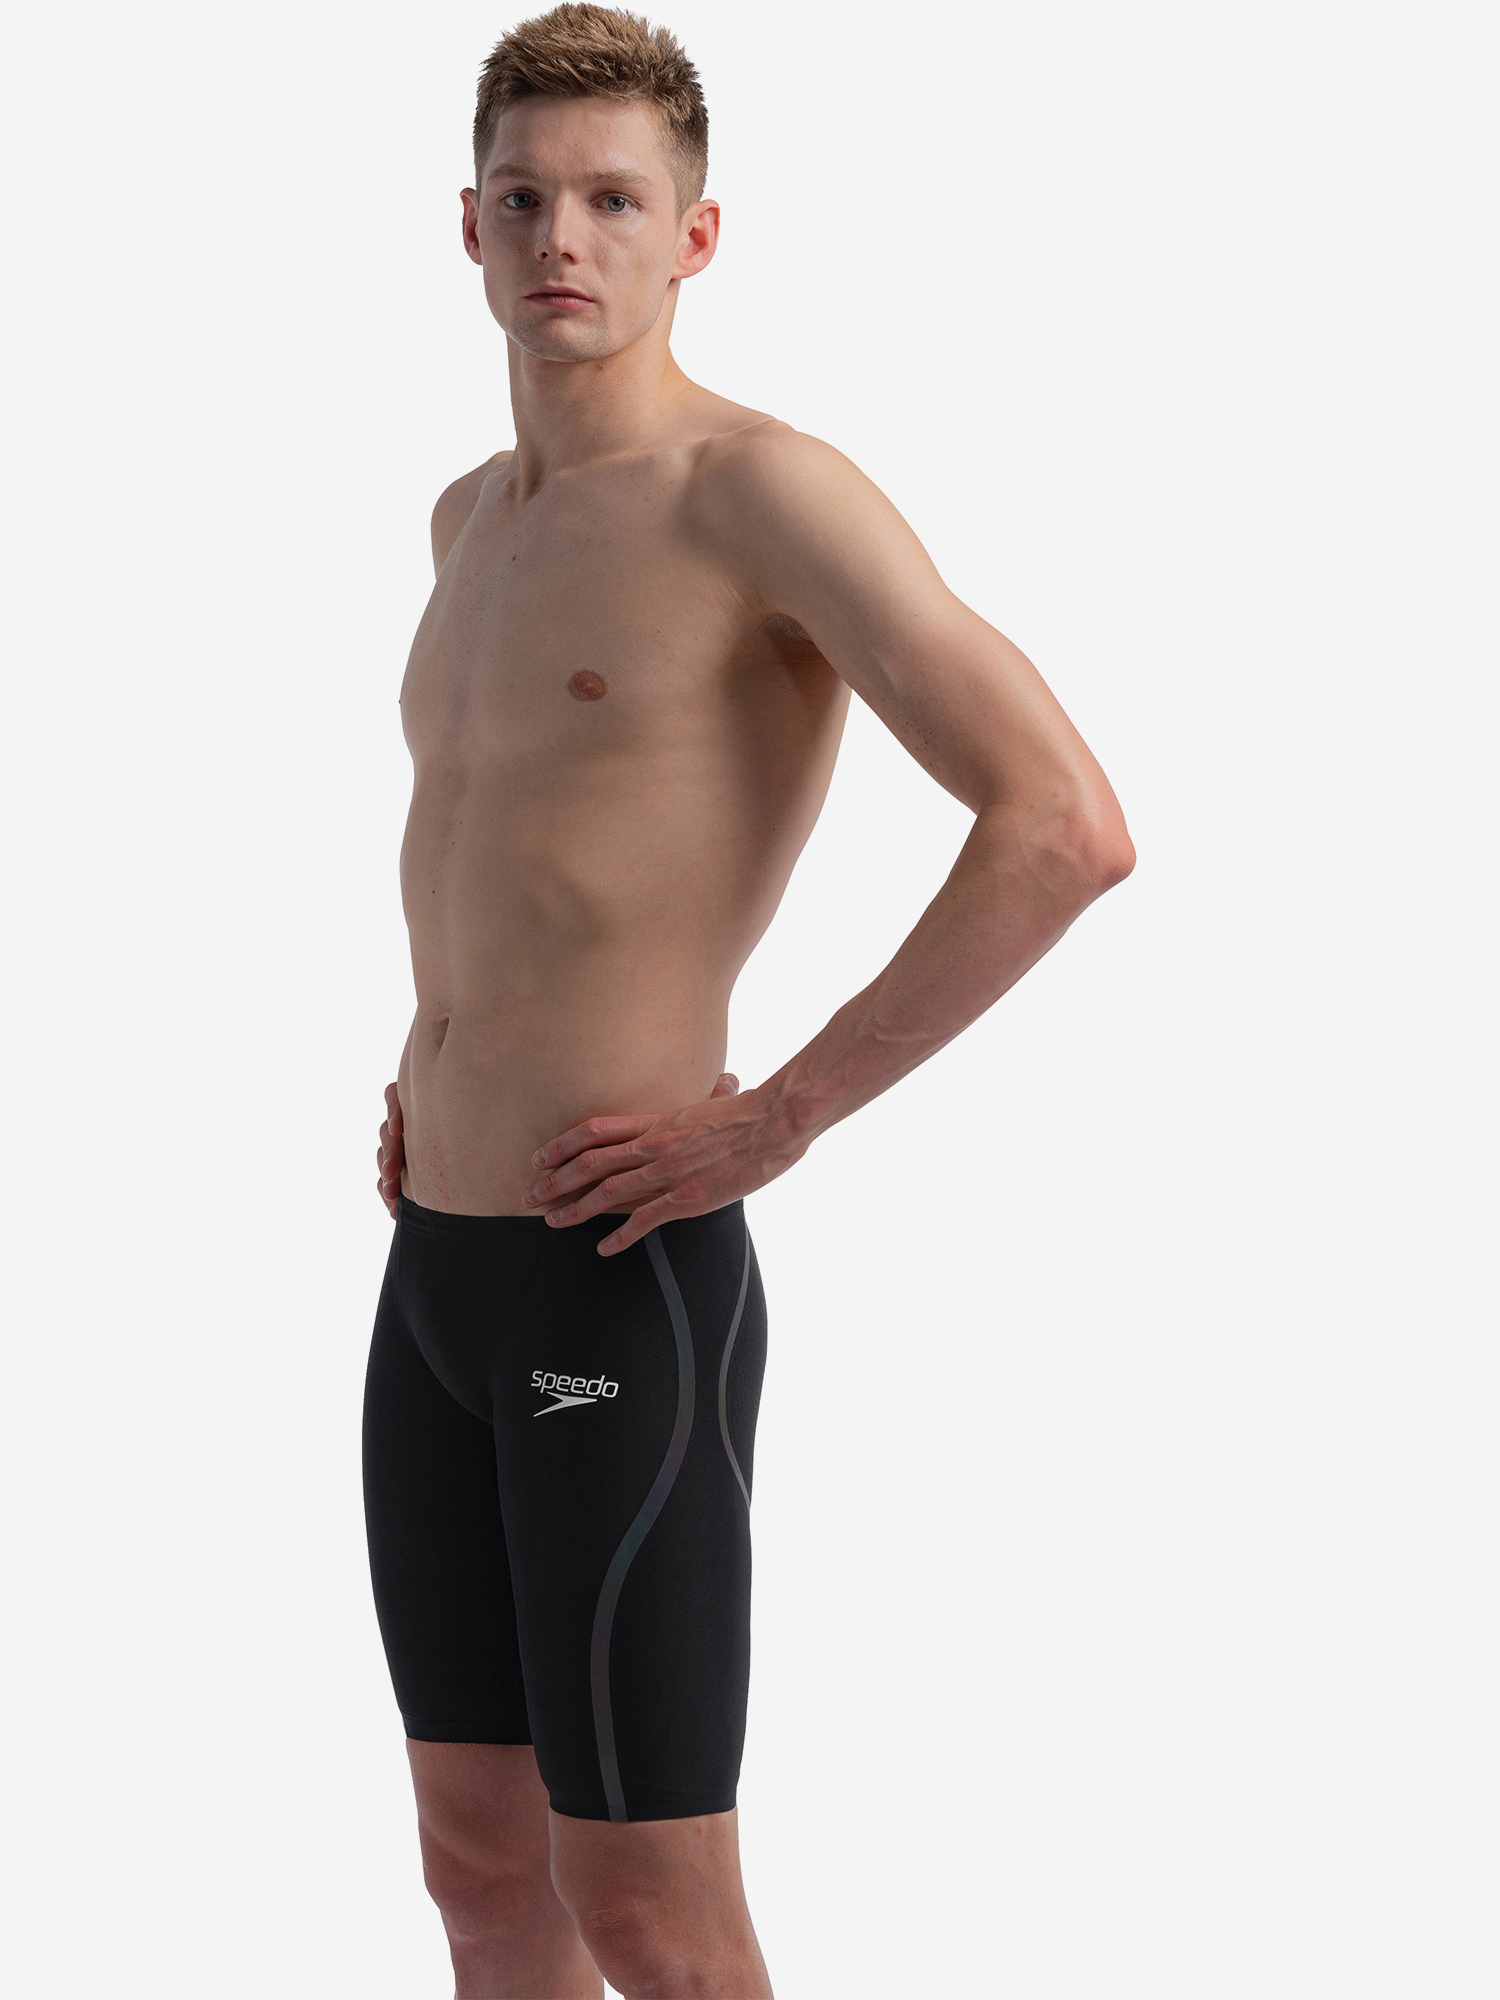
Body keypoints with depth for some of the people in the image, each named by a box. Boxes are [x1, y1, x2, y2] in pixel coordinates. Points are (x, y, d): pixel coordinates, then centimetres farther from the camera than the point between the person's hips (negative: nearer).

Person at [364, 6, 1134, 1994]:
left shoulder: (761, 486, -14)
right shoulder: (479, 513, 14)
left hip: (627, 1288, -9)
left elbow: (1070, 827, -24)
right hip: (436, 1271, 9)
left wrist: (777, 1118, -19)